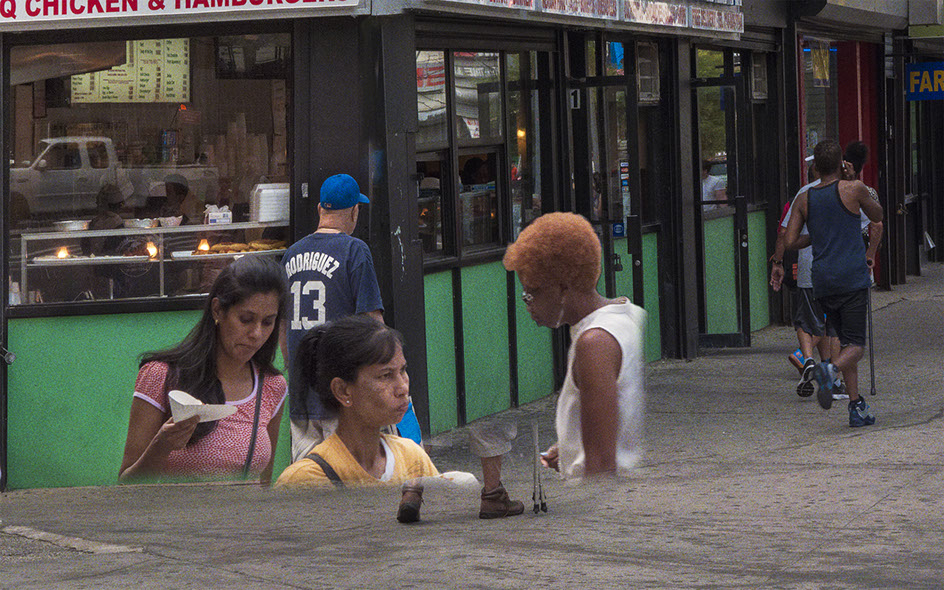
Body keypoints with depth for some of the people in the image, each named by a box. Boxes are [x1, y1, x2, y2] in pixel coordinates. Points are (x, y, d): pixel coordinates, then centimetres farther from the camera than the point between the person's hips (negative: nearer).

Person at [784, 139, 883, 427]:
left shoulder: (803, 200, 7)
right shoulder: (853, 189, -3)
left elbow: (790, 242, 3)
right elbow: (877, 215, 15)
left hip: (822, 282, 4)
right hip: (852, 278, -4)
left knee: (846, 341, 15)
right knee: (854, 346, -5)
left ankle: (857, 407, 8)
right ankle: (831, 369, -37)